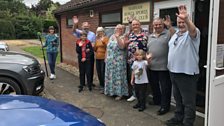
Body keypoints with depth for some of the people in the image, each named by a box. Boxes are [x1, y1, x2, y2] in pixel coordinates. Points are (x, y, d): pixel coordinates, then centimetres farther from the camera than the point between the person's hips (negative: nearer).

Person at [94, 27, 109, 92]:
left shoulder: (106, 38, -4)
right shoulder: (97, 39, 15)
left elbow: (108, 47, -14)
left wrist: (103, 41, -25)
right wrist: (94, 46, -1)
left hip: (103, 58, -7)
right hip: (97, 58, 7)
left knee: (103, 72, -10)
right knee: (99, 72, 9)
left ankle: (104, 86, -2)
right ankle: (101, 85, 22)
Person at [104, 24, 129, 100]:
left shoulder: (122, 37, -6)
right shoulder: (111, 37, 13)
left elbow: (122, 46, -25)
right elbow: (108, 48, 16)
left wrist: (117, 37, -28)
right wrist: (106, 57, 13)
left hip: (118, 61, -6)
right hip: (110, 61, 7)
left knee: (118, 76, -3)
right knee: (111, 76, 13)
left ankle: (120, 93, 5)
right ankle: (111, 91, 26)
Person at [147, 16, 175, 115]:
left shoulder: (168, 33, -4)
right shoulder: (150, 36, 15)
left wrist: (169, 26, -29)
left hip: (164, 67, -6)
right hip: (152, 66, 7)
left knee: (165, 87, 3)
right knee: (154, 85, 20)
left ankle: (165, 106, 13)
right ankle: (156, 101, 39)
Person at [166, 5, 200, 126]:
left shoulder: (192, 34, -13)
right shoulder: (175, 34, 12)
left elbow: (192, 29, -37)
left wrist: (186, 19, -55)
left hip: (187, 73, -8)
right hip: (173, 72, 8)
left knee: (188, 101, 4)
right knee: (178, 98, 21)